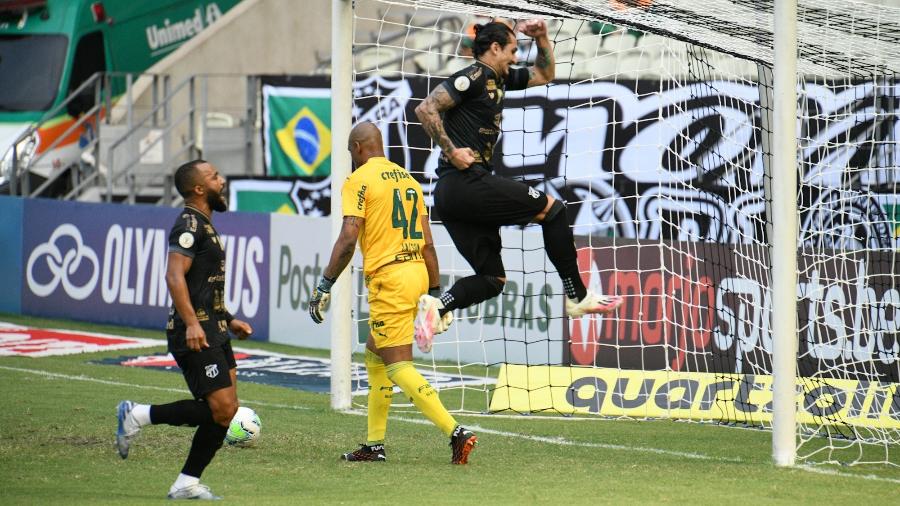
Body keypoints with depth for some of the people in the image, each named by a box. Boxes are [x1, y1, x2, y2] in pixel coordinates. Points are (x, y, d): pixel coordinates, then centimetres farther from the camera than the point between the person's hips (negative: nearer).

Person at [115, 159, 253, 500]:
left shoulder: (204, 225, 21)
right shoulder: (189, 224, -11)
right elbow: (175, 276, -23)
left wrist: (229, 320, 28)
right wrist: (191, 323, -31)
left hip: (213, 330, 10)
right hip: (195, 335, -10)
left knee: (224, 409, 4)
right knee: (222, 409, -15)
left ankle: (187, 484, 5)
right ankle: (140, 415, -5)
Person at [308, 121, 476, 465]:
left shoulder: (359, 180, -6)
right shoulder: (407, 179, 16)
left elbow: (348, 239, -15)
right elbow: (427, 244, 15)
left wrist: (325, 285, -10)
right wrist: (436, 292, 18)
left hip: (388, 278, -8)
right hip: (417, 272, 8)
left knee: (398, 366, -7)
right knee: (374, 356, 20)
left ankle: (456, 433, -19)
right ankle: (375, 445, 20)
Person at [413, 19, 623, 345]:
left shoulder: (499, 79, 21)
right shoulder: (474, 77, -7)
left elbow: (544, 75, 34)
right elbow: (426, 109, -17)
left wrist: (542, 39, 20)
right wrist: (451, 150, -17)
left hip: (450, 196, 10)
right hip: (467, 181, -10)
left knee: (491, 279, 6)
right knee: (552, 208, -1)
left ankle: (435, 306, -14)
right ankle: (577, 297, 2)